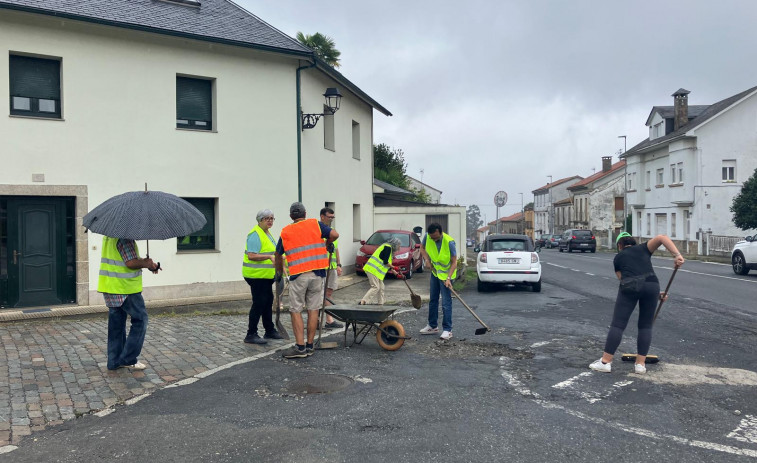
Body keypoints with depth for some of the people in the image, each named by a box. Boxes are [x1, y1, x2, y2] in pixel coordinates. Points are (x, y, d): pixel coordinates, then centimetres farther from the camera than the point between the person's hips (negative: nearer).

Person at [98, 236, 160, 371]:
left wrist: (144, 261, 7)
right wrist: (147, 264, -7)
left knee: (116, 324, 15)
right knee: (140, 320, 4)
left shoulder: (108, 235, 13)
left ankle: (114, 361, 21)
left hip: (108, 285, 9)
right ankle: (128, 359, 6)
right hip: (126, 288, -9)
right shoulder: (125, 238, -18)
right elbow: (131, 263, -25)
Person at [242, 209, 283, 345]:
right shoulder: (255, 234, -16)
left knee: (268, 302, 16)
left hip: (266, 275, 10)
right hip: (257, 275, -10)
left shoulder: (267, 233, 16)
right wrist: (270, 257, -30)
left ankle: (270, 331, 27)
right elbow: (251, 256, -25)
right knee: (259, 303, -9)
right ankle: (251, 335, -3)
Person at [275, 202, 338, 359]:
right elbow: (334, 234, -5)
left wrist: (279, 272, 32)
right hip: (317, 273, 1)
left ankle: (300, 346, 0)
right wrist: (328, 244, 15)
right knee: (313, 310, 8)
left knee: (296, 311, 5)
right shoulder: (315, 224, 6)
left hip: (298, 276, -1)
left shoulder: (285, 232, 8)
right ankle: (310, 346, 13)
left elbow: (278, 255, 17)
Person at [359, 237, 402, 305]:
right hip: (373, 269, -10)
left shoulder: (388, 248, 22)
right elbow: (385, 262, -16)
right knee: (375, 287, -13)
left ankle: (380, 303, 17)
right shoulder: (388, 247, -8)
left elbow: (387, 265, 27)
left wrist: (396, 274, 26)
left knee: (381, 287, 12)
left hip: (376, 270, 10)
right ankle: (363, 301, -16)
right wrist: (394, 268, -3)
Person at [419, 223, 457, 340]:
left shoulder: (449, 242, -27)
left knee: (446, 303, -8)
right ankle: (432, 326, 26)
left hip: (446, 274, -6)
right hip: (434, 272, 6)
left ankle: (447, 330, -1)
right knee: (433, 300, 14)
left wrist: (448, 278, -28)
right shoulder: (427, 237, -13)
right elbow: (422, 248, 9)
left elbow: (454, 262, -21)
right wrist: (427, 259, -9)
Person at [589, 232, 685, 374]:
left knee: (618, 324, 0)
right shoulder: (643, 248, 26)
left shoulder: (618, 258, 24)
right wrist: (677, 255, -1)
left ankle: (605, 362, 0)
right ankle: (640, 364, 12)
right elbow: (662, 237, 10)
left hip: (629, 287, -2)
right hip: (651, 285, 2)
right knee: (646, 326, 14)